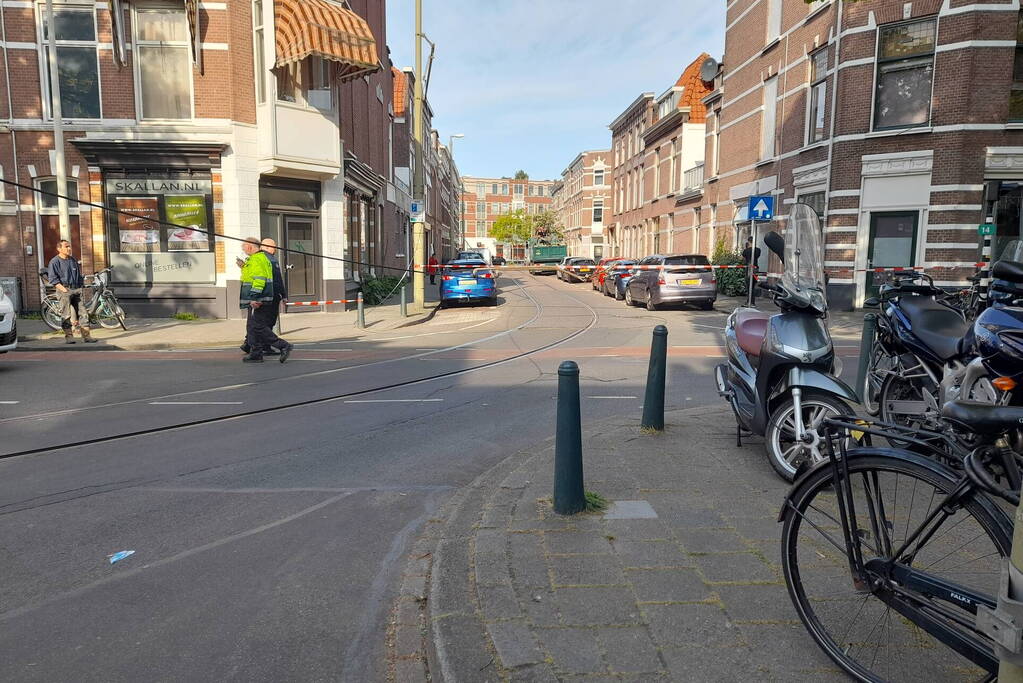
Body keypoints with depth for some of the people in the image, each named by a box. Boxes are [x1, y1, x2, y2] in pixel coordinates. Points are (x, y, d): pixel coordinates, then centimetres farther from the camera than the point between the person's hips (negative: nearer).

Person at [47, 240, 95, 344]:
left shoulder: (74, 260, 16)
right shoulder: (54, 262, -1)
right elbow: (53, 279, -6)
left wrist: (81, 287, 13)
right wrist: (64, 289, -14)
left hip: (77, 289, 5)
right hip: (64, 290, -5)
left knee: (83, 313, -1)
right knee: (66, 315, -4)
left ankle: (86, 336, 0)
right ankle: (69, 336, 1)